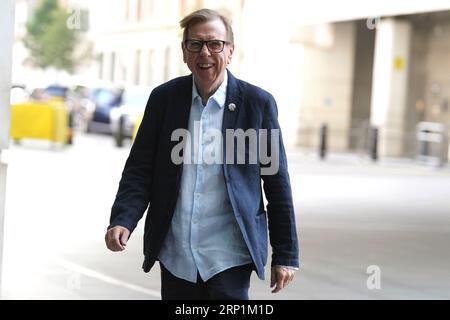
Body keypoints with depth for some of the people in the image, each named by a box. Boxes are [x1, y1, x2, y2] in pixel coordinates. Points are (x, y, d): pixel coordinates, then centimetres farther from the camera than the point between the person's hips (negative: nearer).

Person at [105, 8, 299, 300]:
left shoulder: (258, 103, -3)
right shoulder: (163, 98, 3)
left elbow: (277, 184, 0)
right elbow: (139, 170, 3)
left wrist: (286, 255, 1)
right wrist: (123, 221, -14)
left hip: (228, 256, -2)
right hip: (175, 256, 3)